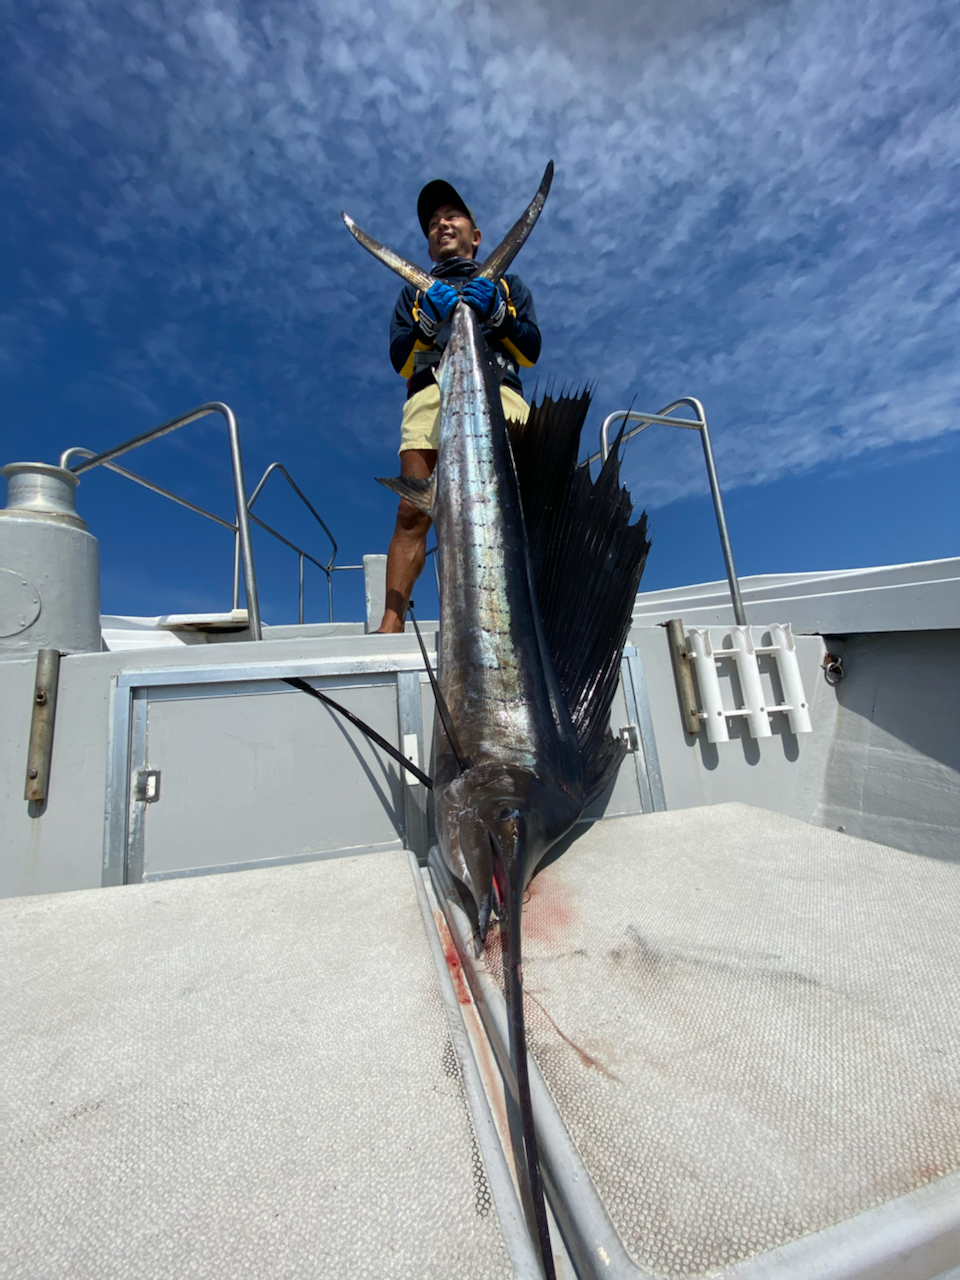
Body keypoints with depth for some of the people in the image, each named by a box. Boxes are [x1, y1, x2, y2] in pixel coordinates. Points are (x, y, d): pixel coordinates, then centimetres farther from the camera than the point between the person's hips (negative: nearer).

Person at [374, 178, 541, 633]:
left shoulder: (508, 284, 36)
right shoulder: (416, 292, 37)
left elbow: (531, 351, 18)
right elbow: (399, 360, 19)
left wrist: (496, 313, 3)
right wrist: (429, 321, 3)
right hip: (430, 395, 0)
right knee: (412, 512, -21)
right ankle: (390, 624, -26)